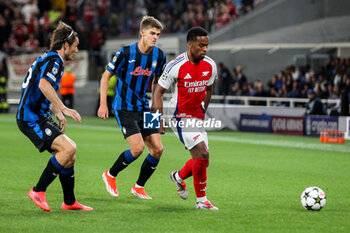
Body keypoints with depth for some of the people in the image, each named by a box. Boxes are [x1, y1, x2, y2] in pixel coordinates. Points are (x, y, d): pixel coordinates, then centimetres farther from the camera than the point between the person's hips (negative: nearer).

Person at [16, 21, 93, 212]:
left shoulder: (48, 59, 21)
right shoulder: (54, 60, -11)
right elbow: (43, 85, -30)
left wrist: (57, 113, 34)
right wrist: (63, 109, -29)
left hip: (39, 117, 10)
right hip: (31, 118, -10)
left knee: (69, 157, 8)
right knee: (69, 148, -22)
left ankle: (69, 202, 16)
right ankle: (38, 191, -15)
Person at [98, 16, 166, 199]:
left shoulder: (159, 55, 1)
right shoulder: (126, 53, -14)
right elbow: (106, 76, -4)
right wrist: (103, 104, -9)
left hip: (143, 107, 6)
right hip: (124, 108, -6)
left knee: (157, 149, -4)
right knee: (138, 148, -18)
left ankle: (139, 187, 15)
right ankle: (110, 174, 9)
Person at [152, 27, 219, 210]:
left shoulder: (210, 65, -1)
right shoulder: (176, 66, -18)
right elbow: (159, 91, -10)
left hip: (197, 117, 7)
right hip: (180, 117, -6)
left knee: (202, 159, 6)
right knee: (202, 154, -18)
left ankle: (179, 177, 39)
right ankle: (201, 200, -6)